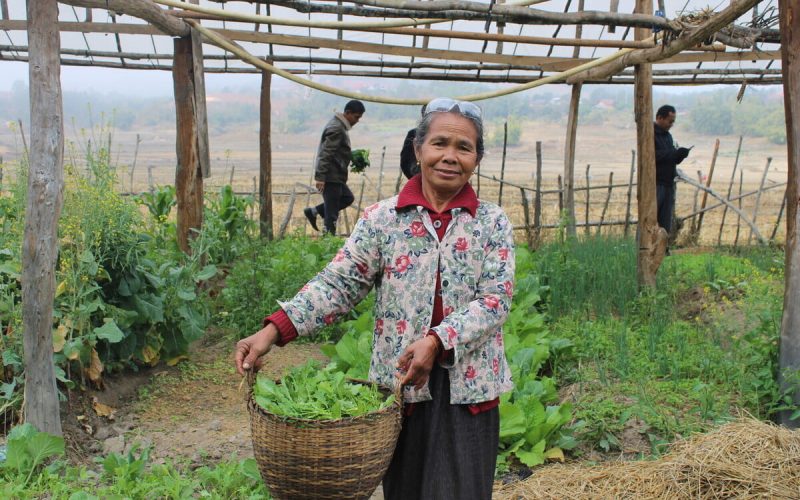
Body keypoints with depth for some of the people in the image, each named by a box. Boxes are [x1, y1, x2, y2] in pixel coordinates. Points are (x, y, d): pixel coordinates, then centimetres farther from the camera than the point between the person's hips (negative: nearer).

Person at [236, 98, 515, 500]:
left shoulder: (493, 223, 0)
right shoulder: (382, 218, -1)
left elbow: (496, 300, -8)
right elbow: (339, 283, -6)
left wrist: (436, 341, -23)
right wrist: (273, 330, -19)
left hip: (468, 385, 0)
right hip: (400, 384, 0)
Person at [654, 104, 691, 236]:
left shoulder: (668, 135, 20)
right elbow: (654, 156, -19)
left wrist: (680, 155, 3)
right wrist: (675, 153, -18)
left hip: (668, 184, 8)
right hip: (655, 184, -8)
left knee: (666, 222, 8)